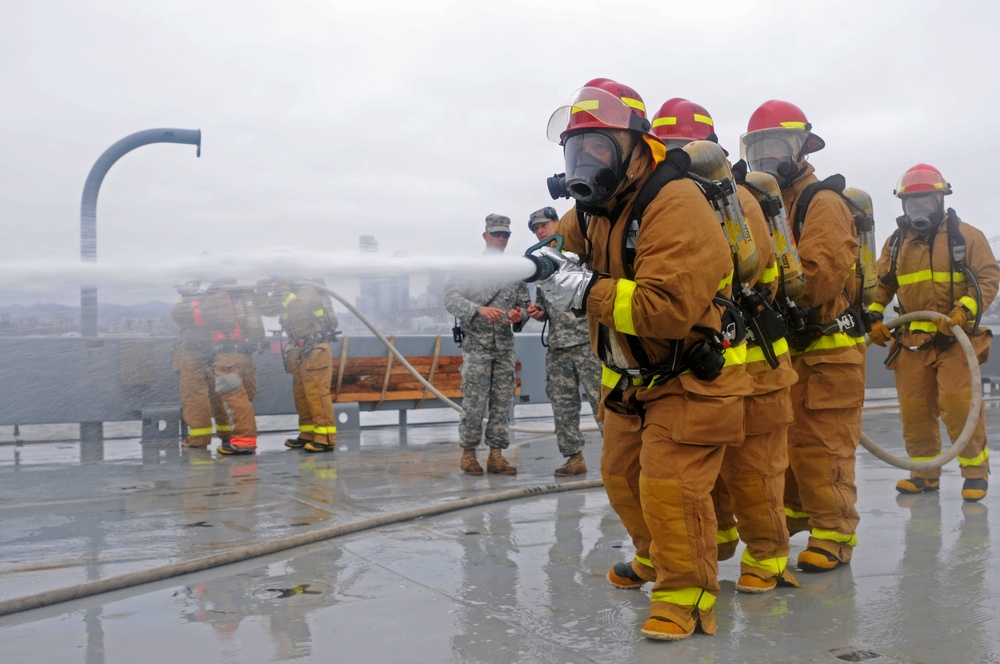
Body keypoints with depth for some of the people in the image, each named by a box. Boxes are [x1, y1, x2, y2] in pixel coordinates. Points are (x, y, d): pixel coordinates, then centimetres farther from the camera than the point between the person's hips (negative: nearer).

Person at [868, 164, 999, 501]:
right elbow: (880, 283, 16)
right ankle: (925, 473, 18)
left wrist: (963, 311, -19)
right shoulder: (895, 243, 13)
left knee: (957, 401, -14)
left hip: (956, 337, -4)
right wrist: (873, 317, 0)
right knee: (914, 407, 4)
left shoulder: (966, 235, 1)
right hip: (912, 340, 4)